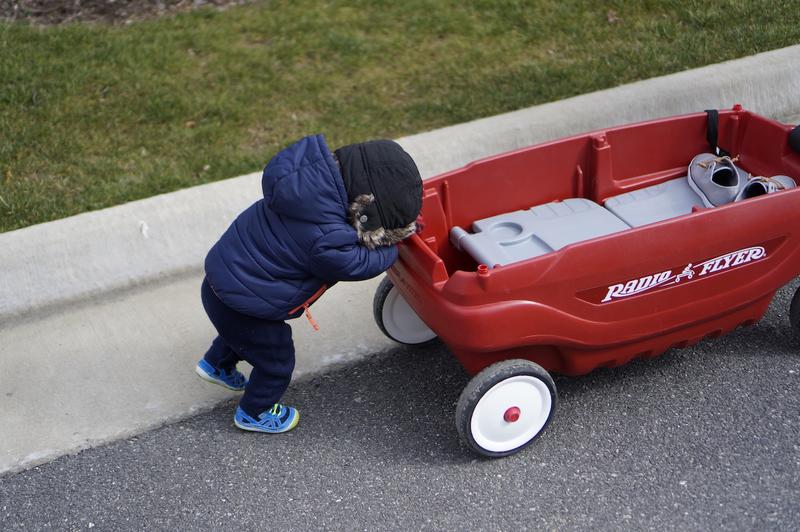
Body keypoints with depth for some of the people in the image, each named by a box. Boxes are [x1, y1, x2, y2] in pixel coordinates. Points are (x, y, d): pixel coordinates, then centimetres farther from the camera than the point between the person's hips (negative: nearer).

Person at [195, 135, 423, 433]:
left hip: (222, 270, 8)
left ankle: (217, 364, 64)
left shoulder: (318, 174, -14)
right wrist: (395, 239, 0)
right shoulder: (329, 243, -35)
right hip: (238, 305, -8)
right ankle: (254, 413, 43)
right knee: (276, 361, 19)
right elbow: (362, 263, -17)